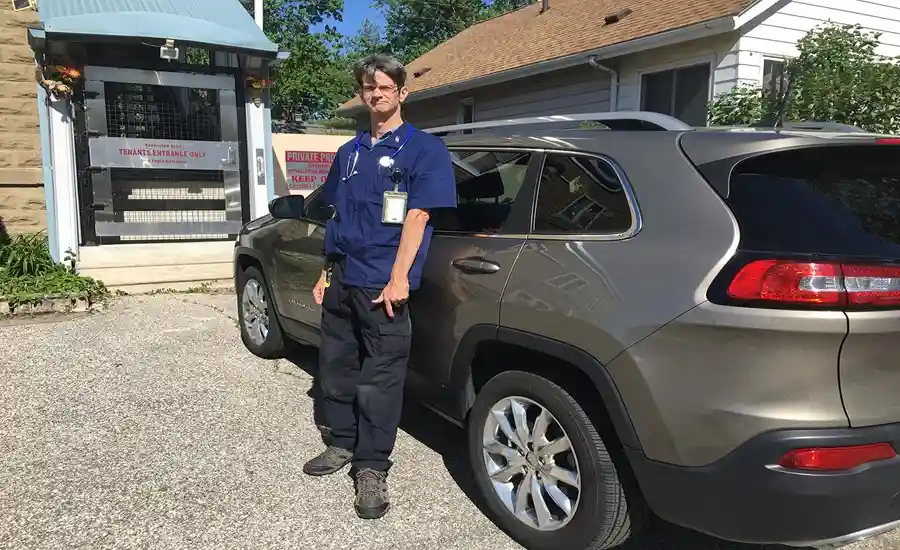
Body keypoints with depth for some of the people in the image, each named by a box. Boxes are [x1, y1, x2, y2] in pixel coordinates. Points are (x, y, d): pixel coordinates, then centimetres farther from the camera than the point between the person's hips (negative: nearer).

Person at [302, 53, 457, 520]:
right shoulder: (349, 152, 17)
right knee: (336, 365, 14)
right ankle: (342, 443, 30)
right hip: (342, 278, 7)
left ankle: (371, 467, 10)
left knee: (380, 376, -1)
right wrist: (326, 272, 15)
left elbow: (417, 215, -10)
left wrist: (399, 278, -18)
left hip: (383, 284, -6)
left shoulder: (423, 149, -2)